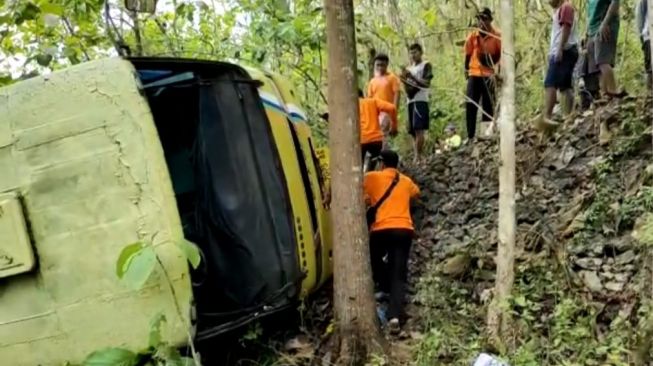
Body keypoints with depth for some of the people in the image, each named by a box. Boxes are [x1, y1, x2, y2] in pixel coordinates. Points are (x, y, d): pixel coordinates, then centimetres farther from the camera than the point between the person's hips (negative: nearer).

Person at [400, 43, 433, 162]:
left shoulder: (426, 65, 7)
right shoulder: (409, 68, 24)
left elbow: (427, 83, -6)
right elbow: (408, 90, 17)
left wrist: (412, 77, -15)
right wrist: (404, 80, -3)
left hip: (421, 100, -6)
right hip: (411, 101, 7)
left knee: (419, 130, -17)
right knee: (413, 132, 2)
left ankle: (418, 157, -20)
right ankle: (416, 157, 2)